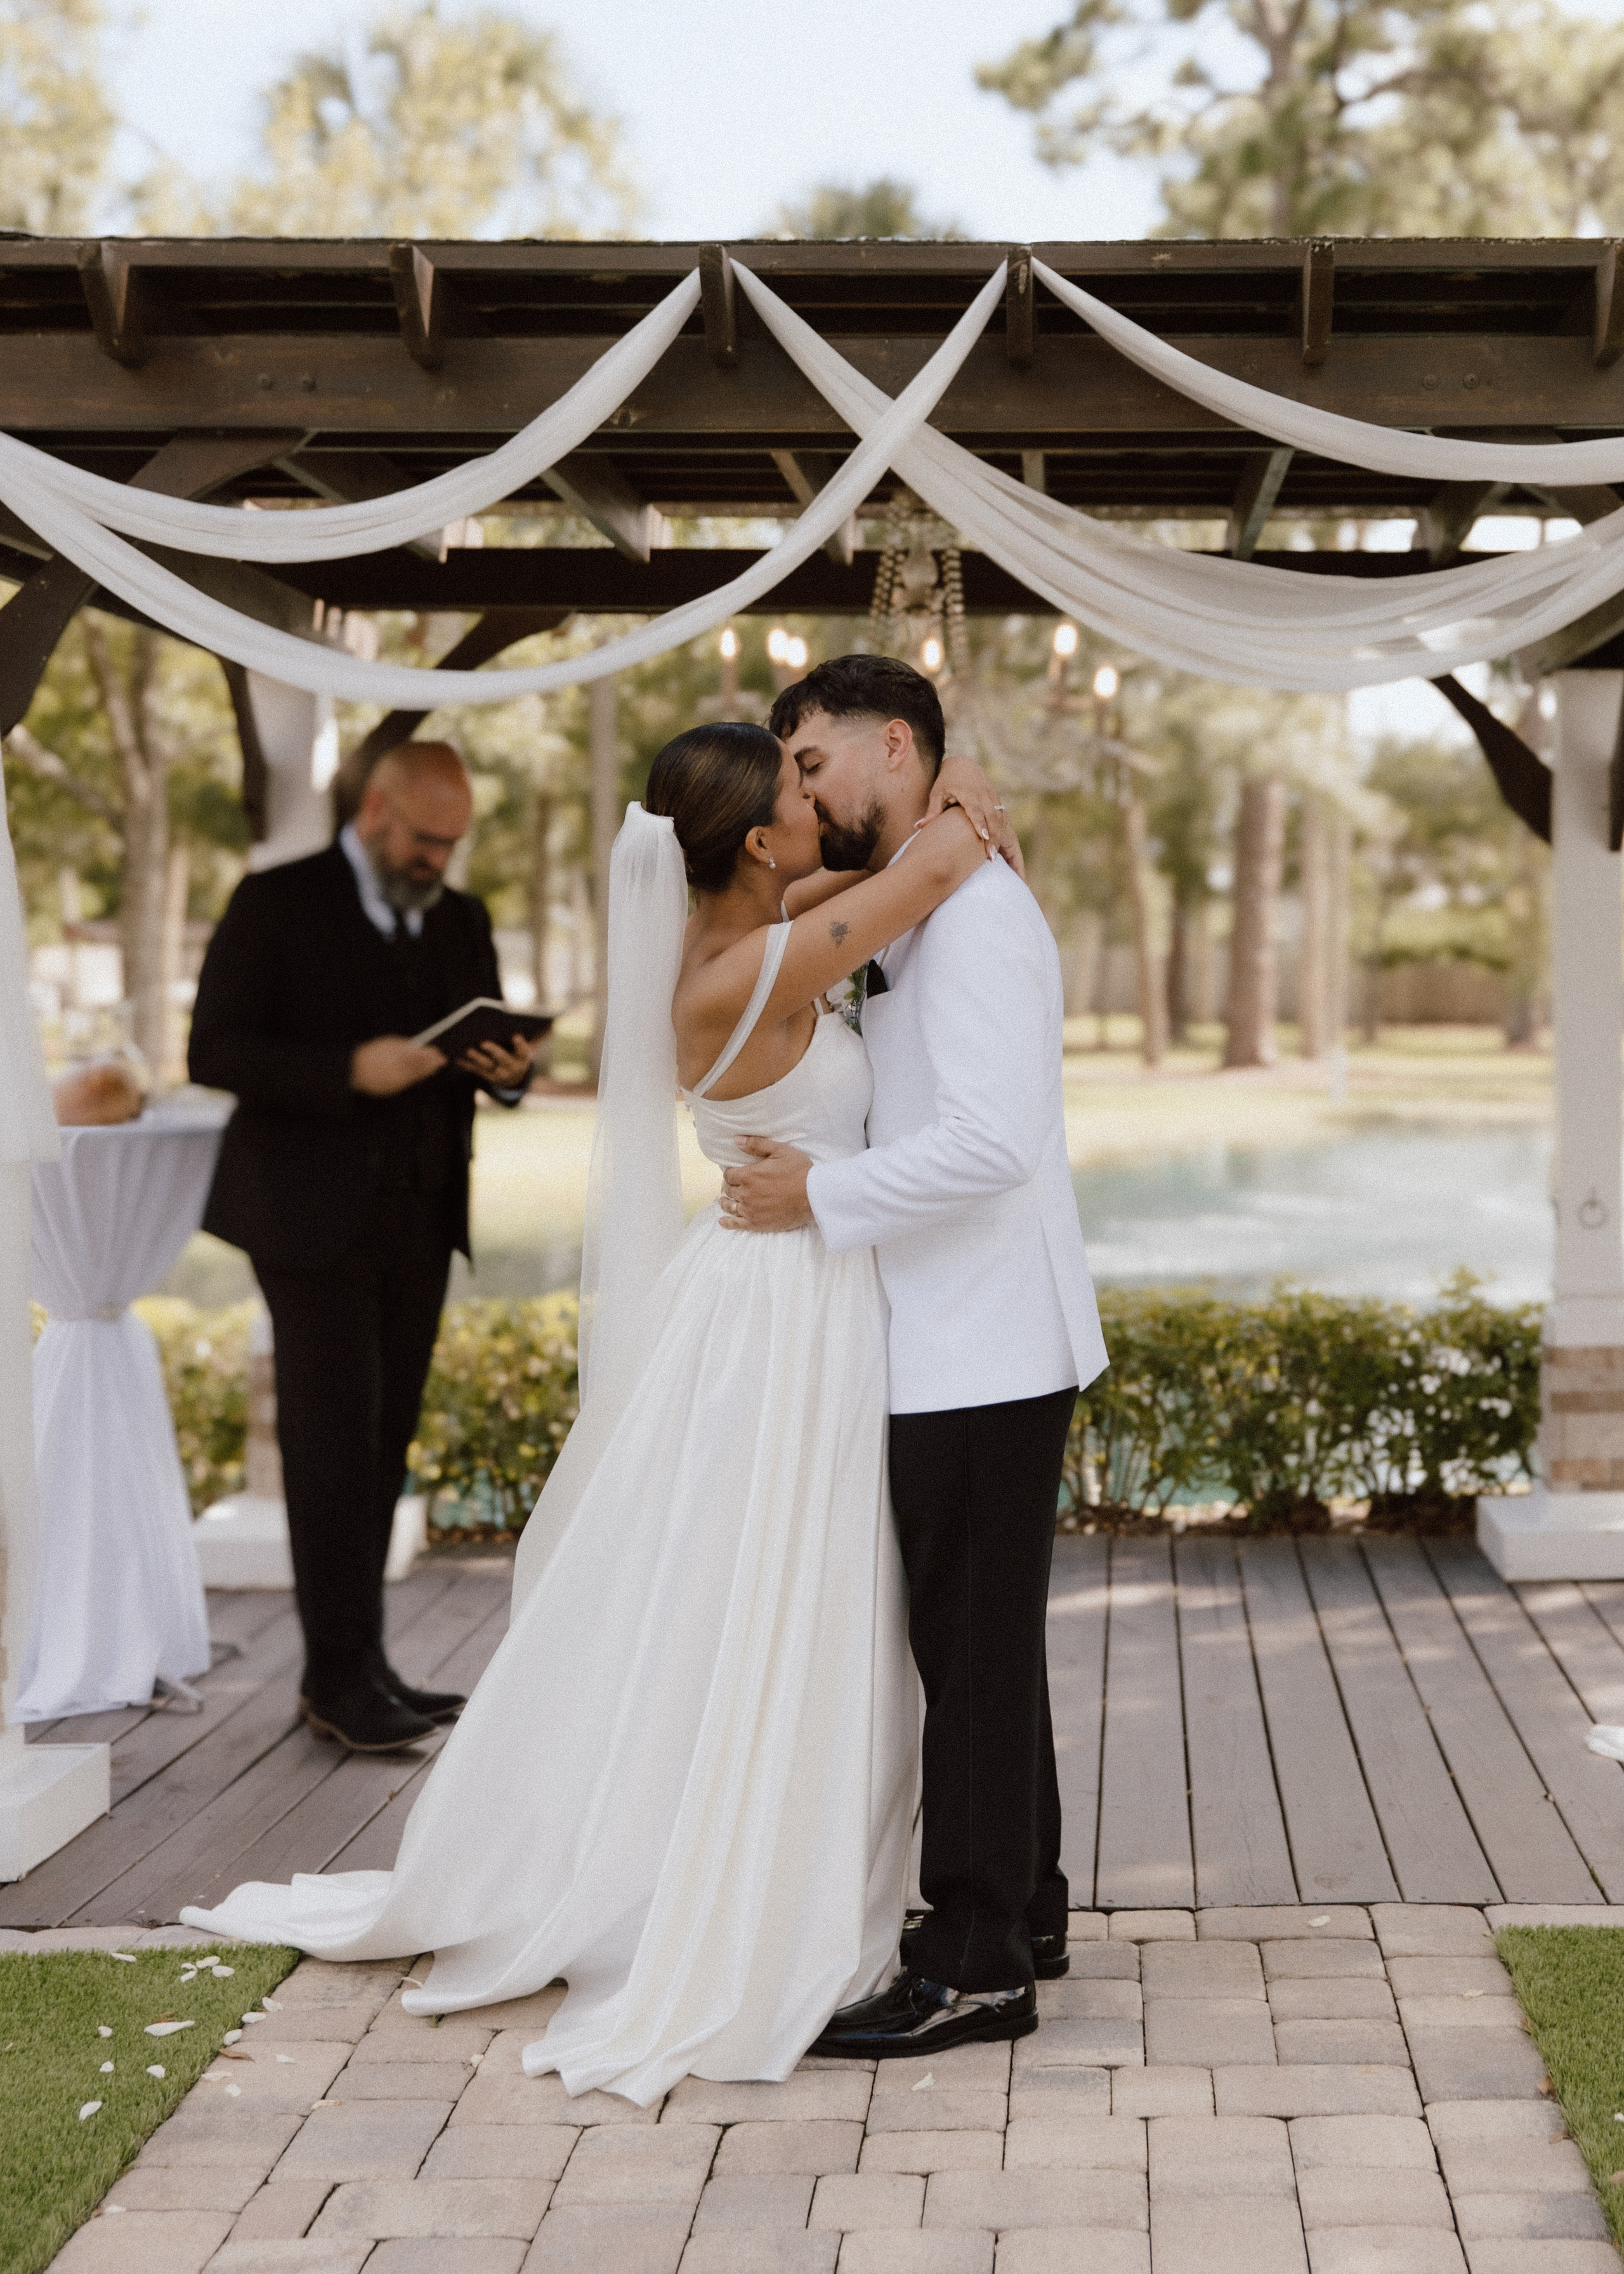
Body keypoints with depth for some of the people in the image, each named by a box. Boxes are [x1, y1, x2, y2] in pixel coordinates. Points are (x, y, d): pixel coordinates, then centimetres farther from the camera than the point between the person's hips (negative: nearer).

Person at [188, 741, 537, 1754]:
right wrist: (350, 1069, -22)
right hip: (315, 1215, -5)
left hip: (421, 1217, 6)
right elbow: (216, 1051, -10)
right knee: (336, 1438, -7)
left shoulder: (463, 920, 14)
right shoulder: (278, 904, -3)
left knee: (385, 1441, 7)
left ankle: (356, 1669, 13)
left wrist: (507, 1068, -5)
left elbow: (488, 1046, 20)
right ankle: (342, 1676, -3)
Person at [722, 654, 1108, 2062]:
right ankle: (1021, 1909, 29)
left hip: (984, 1352, -10)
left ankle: (976, 1966, 4)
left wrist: (820, 1194, -19)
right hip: (967, 1347, 10)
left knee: (975, 1650, -4)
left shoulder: (970, 908, -17)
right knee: (982, 1641, 17)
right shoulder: (911, 911, 15)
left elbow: (993, 1138, -26)